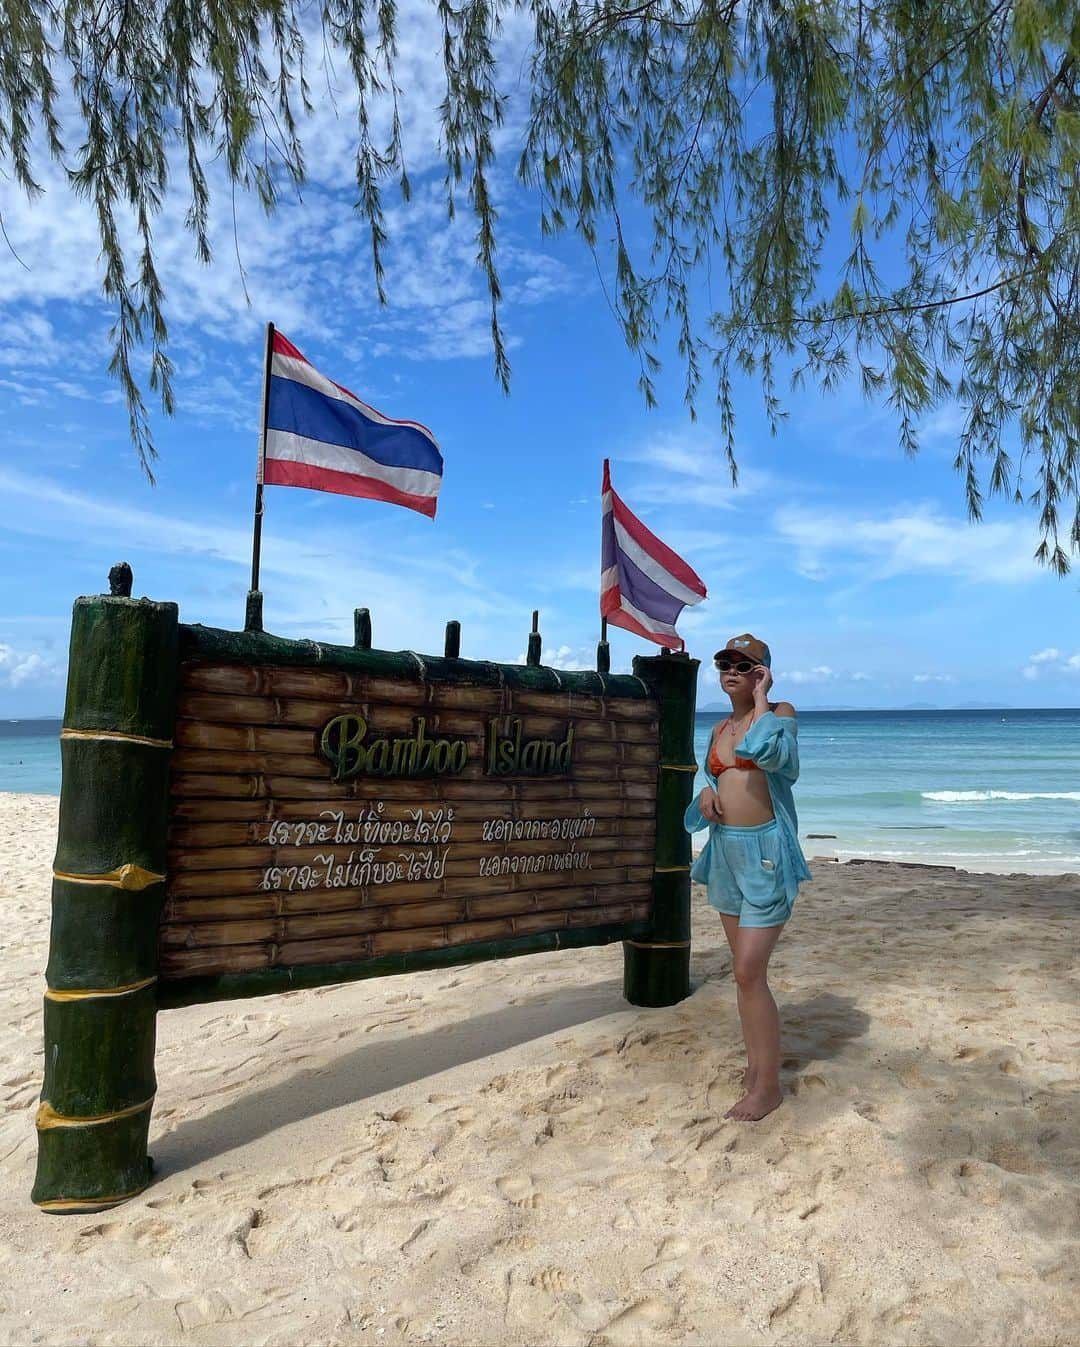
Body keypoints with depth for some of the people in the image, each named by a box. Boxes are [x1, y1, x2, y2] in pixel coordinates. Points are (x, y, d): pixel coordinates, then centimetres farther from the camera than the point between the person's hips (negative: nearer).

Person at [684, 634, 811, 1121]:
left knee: (748, 973, -8)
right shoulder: (719, 729, 13)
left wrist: (761, 697, -16)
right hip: (725, 849, 7)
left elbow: (771, 751, -28)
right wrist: (706, 796, -1)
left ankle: (769, 1084, 6)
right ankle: (755, 1063, 27)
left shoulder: (780, 712, -5)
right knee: (744, 969, 14)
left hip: (765, 850, -7)